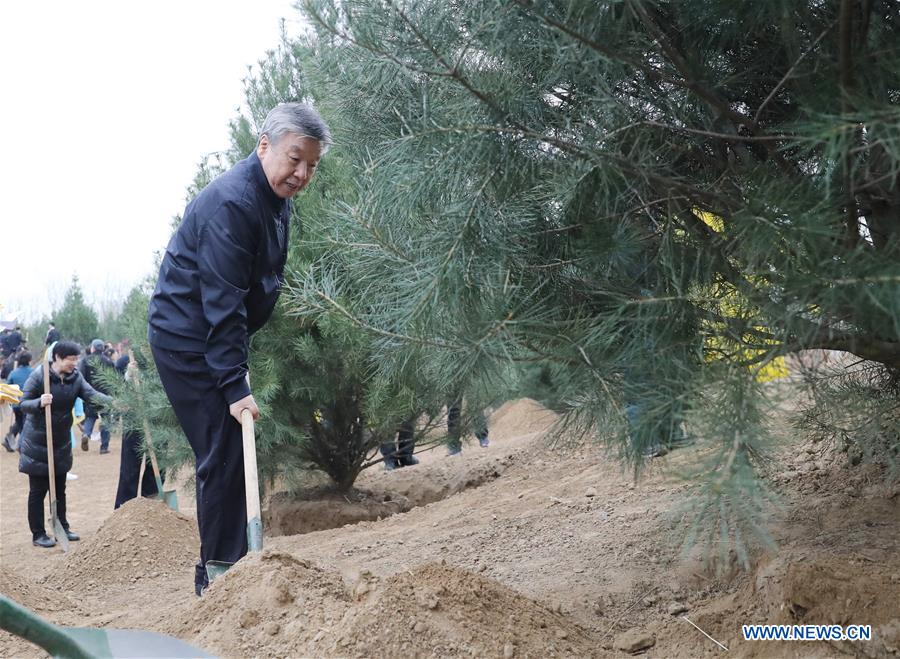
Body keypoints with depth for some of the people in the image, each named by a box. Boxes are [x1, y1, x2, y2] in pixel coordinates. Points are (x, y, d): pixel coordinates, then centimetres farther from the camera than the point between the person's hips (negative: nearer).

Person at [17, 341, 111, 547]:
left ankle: (63, 528, 27)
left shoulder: (75, 377, -2)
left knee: (59, 489, 16)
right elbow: (23, 404, -14)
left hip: (61, 443, 5)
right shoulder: (39, 375, -15)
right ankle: (38, 534, 13)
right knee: (38, 490, 3)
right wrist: (39, 402, -36)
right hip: (37, 443, -5)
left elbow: (92, 394, -14)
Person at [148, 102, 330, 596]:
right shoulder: (230, 203, -24)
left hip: (214, 340, 10)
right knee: (224, 454, -9)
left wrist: (238, 371, 20)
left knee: (233, 453, 13)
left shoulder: (277, 200, 7)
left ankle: (231, 567, 24)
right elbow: (222, 303, -28)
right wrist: (235, 385, -29)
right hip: (188, 342, -10)